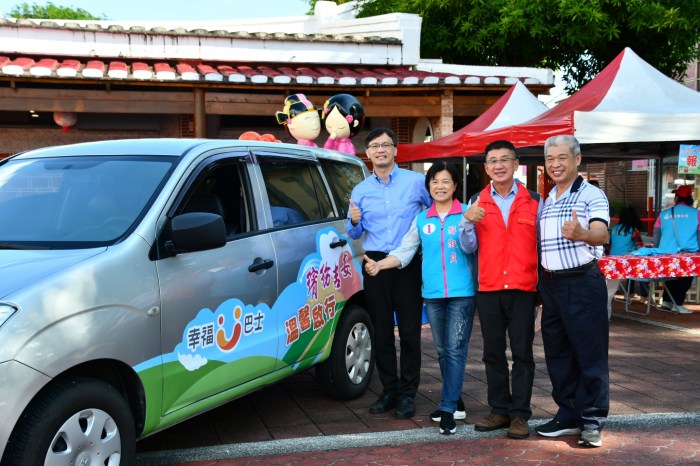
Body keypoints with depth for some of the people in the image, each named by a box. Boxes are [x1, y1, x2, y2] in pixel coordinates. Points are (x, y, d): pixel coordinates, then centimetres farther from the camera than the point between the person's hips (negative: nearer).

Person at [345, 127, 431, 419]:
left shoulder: (416, 182, 0)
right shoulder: (361, 190, 10)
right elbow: (354, 234, 13)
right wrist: (354, 222, -8)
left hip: (408, 263, -3)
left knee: (409, 330, -1)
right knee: (381, 330, 7)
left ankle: (407, 393, 8)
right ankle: (389, 390, 17)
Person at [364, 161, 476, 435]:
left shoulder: (466, 213, 0)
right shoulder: (422, 219, 10)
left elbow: (470, 247, -5)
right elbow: (405, 252, 8)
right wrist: (379, 265, -4)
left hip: (461, 292, -4)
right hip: (432, 293, 4)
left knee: (455, 350, -6)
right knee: (442, 351, 11)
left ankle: (448, 409, -3)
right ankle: (454, 401, 26)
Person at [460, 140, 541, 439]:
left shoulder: (533, 201, 4)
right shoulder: (476, 203, 7)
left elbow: (542, 244, 7)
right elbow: (468, 246, 3)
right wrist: (468, 222, -15)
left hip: (523, 288, -2)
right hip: (488, 288, 2)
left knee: (522, 353, 2)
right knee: (493, 353, 8)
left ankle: (520, 414, 7)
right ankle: (499, 409, 17)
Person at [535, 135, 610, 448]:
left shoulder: (592, 195, -7)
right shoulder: (545, 201, 14)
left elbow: (601, 235, -23)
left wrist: (582, 234, -45)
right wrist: (537, 282, 10)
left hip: (583, 283, -7)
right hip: (550, 284, 7)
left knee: (590, 352, -3)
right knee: (557, 353, 12)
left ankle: (592, 421, 7)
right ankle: (568, 415, 23)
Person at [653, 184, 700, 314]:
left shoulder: (664, 214, 6)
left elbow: (656, 236, 13)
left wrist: (657, 251, 25)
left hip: (666, 253, 3)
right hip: (688, 254, -3)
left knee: (670, 278, 20)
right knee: (685, 280, 9)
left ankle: (667, 301, 19)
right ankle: (677, 304, 7)